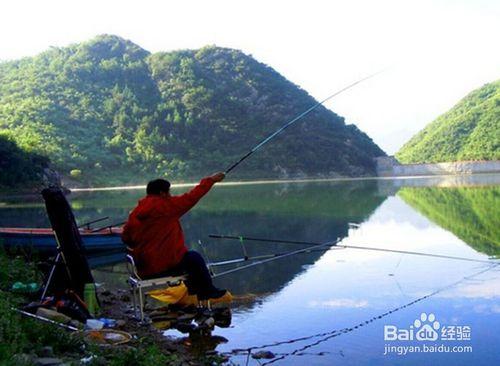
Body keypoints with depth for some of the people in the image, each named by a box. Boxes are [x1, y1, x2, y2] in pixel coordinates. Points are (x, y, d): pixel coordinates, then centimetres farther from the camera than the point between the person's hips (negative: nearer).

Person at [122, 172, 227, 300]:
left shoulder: (135, 212, 3)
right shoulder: (166, 206, -14)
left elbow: (125, 238, 7)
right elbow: (191, 197, -9)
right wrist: (211, 180, 0)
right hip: (165, 265, -7)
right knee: (195, 257, 14)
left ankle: (194, 289, 39)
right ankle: (208, 291, 26)